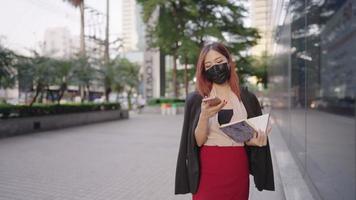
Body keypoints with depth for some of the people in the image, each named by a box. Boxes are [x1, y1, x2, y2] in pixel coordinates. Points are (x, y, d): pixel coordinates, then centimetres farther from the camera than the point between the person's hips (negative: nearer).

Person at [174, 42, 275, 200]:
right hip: (207, 171, -2)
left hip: (238, 171, 2)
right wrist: (204, 117, -25)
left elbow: (251, 138, 8)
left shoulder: (247, 98, 1)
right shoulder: (196, 99, -4)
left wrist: (255, 141, -14)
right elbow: (198, 141, -8)